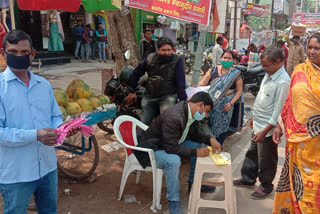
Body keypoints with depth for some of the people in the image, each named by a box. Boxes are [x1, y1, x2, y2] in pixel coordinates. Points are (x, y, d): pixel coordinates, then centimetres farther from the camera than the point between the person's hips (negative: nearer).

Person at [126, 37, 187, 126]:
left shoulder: (177, 60, -7)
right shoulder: (150, 58, 2)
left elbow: (181, 82, -11)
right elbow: (137, 73, 14)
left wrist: (183, 101, -17)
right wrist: (132, 91, 13)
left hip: (168, 96, -3)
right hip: (149, 97, 4)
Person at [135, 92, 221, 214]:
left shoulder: (191, 112, -6)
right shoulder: (173, 117, -34)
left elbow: (196, 131, 8)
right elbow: (171, 148, -32)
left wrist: (210, 139, -11)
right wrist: (195, 152, -28)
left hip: (171, 143, 9)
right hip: (151, 149, -9)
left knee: (199, 144, 5)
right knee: (173, 160, -36)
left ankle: (194, 183, 18)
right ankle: (173, 200, -15)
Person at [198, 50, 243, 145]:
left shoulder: (236, 74, 0)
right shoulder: (214, 70, 6)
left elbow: (239, 91, -1)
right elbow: (203, 82, 4)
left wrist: (231, 103, -12)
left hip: (224, 105, -1)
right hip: (211, 102, 2)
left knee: (220, 126, 6)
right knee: (208, 125, 3)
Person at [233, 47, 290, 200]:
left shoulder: (283, 82, -23)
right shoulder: (269, 75, 5)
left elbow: (279, 110, -23)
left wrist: (265, 131, -21)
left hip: (268, 128, -9)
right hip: (258, 124, 9)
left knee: (266, 160, 9)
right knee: (252, 154, 23)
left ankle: (266, 187, 29)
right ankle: (248, 179, 41)